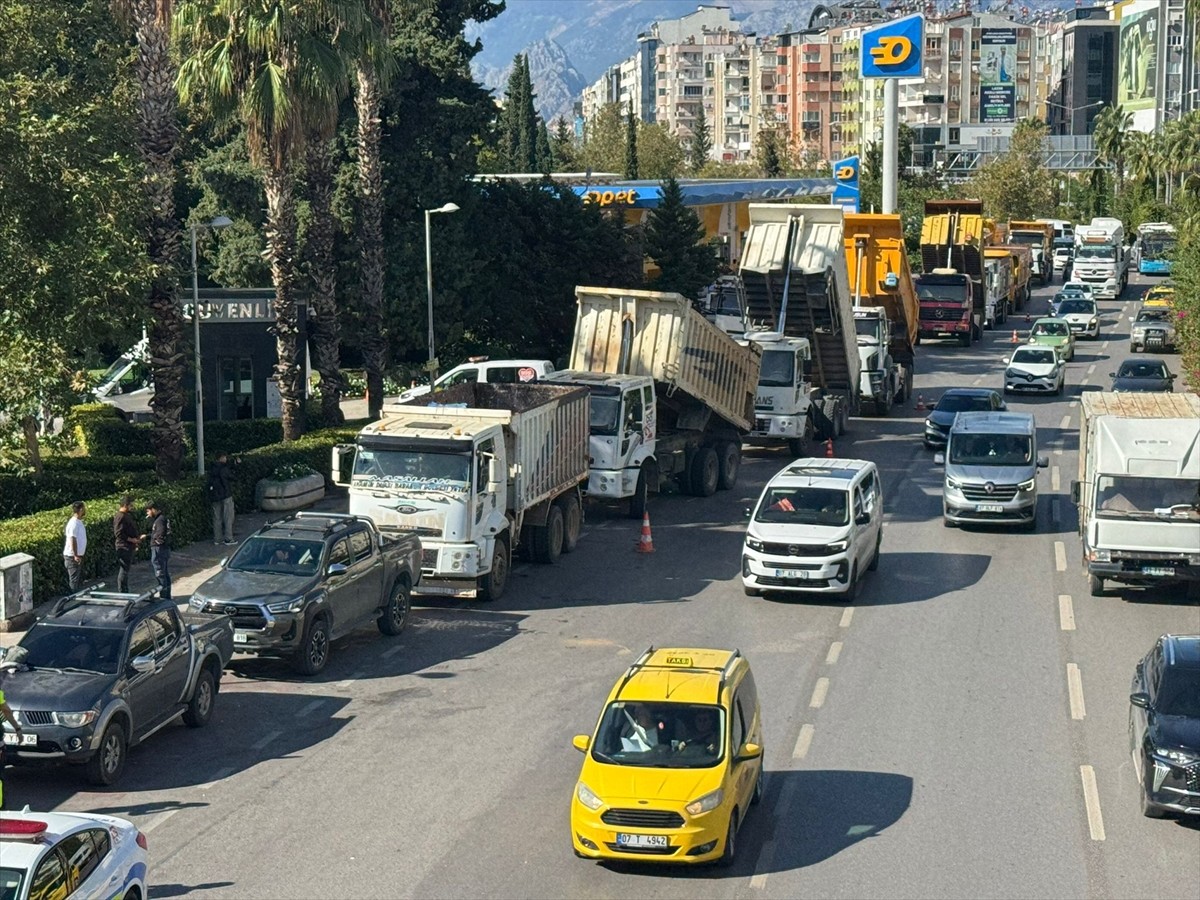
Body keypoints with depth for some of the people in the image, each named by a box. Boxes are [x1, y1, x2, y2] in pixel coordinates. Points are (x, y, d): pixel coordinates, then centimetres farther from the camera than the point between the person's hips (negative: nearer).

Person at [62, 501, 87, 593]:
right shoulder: (74, 523, -20)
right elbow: (72, 540, -24)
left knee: (80, 580, 17)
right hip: (72, 557, -10)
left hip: (78, 556, 10)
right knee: (74, 580, -4)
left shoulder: (79, 522, 11)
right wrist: (75, 556, -27)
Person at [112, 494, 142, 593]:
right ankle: (121, 593, -4)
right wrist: (132, 540, -20)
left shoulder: (127, 515, 15)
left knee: (125, 569, 15)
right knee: (123, 570, -7)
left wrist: (137, 537, 14)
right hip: (124, 547, -11)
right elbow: (119, 534, -24)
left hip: (129, 547, 11)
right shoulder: (120, 517, -17)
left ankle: (124, 592, 21)